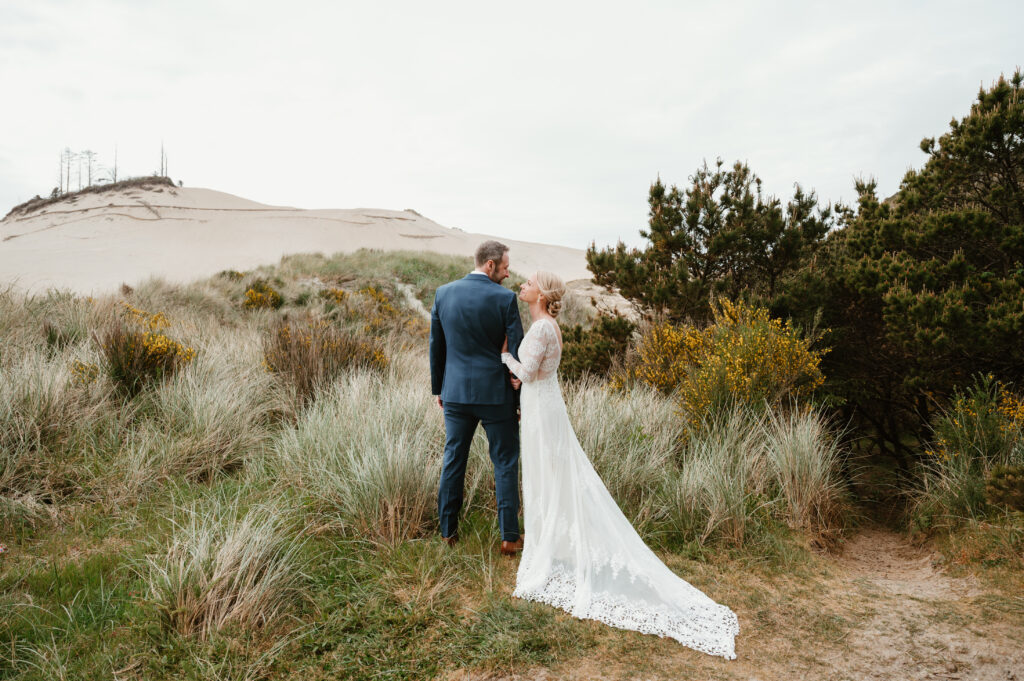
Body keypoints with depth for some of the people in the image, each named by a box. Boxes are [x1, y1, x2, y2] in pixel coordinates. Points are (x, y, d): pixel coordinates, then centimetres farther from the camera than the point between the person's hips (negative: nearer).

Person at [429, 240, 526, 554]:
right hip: (495, 393, -3)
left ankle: (448, 531, 24)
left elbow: (436, 345, 8)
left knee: (453, 461, 14)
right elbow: (516, 350, -8)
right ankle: (509, 537, 13)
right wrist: (521, 398, 1)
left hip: (455, 392, 4)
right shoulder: (504, 298, -10)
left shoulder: (443, 293, 1)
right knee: (505, 464, 8)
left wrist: (438, 387, 18)